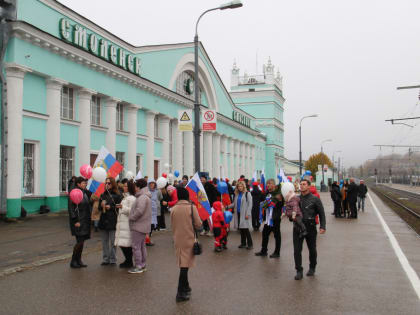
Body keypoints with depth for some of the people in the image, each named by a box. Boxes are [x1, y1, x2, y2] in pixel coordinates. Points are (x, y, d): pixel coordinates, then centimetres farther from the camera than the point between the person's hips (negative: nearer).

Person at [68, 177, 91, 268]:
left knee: (82, 241, 10)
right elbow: (71, 208, -16)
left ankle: (78, 261, 18)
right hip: (78, 220, -8)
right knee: (80, 241, -7)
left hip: (85, 220, 8)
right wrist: (75, 221, -19)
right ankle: (73, 261, 6)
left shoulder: (84, 193, 11)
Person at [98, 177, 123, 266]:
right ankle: (105, 259, 18)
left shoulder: (117, 195, -4)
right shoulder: (103, 195, 12)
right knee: (104, 242, 10)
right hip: (103, 221, 5)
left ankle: (113, 260, 8)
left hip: (113, 221, -5)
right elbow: (99, 208, 17)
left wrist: (110, 207, -14)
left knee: (112, 242, 0)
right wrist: (101, 206, -4)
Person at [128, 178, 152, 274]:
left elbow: (139, 211, -26)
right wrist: (132, 217, 16)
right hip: (144, 226, 11)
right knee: (142, 246, 16)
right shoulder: (146, 197, 15)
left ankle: (138, 266, -3)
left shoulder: (142, 197, -19)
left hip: (138, 226, -11)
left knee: (136, 246, -6)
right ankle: (143, 265, 24)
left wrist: (131, 217, -12)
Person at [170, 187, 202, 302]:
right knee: (185, 264, -2)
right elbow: (198, 225, -11)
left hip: (177, 240, 5)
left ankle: (185, 287, 32)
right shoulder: (191, 207, -12)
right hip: (188, 239, -4)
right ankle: (180, 293, -4)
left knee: (182, 263, 18)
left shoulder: (173, 208, 0)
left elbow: (172, 226, 9)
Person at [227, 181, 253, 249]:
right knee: (241, 229, 9)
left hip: (244, 214, -5)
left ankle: (249, 244, -1)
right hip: (238, 214, 6)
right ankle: (243, 243, 18)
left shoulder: (247, 194, -3)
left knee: (245, 228, -9)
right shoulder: (236, 194, 14)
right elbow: (234, 204, 17)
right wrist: (227, 207, 3)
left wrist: (248, 214, -13)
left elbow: (250, 204, -7)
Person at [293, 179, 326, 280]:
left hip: (310, 228, -2)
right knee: (297, 250, -1)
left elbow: (321, 214, 1)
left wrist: (322, 227, -7)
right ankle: (299, 271, 8)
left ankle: (312, 268, 31)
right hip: (297, 228, 2)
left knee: (312, 250, 11)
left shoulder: (315, 199, -2)